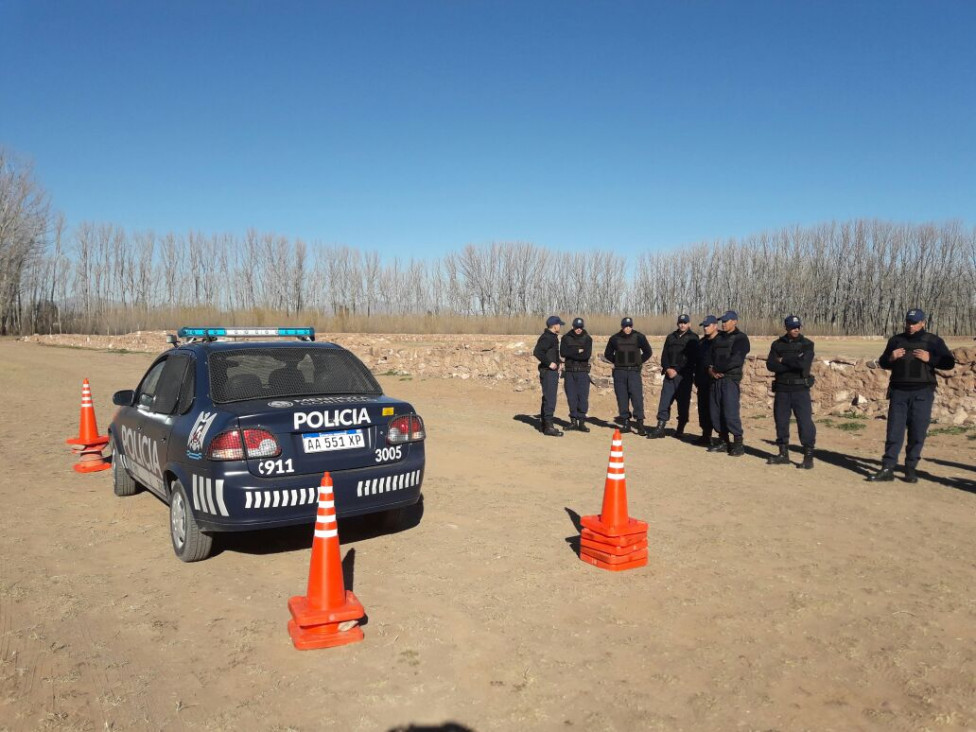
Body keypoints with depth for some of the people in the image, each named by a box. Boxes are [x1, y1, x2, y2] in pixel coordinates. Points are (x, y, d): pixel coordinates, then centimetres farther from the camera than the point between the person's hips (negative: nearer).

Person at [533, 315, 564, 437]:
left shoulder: (552, 337, 16)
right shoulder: (547, 338, -15)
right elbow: (537, 352, -27)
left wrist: (556, 364, 13)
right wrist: (549, 363, -23)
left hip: (552, 371, 11)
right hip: (548, 372, -11)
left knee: (547, 399, 15)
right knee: (550, 399, -10)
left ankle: (545, 425, 23)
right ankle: (548, 427, -8)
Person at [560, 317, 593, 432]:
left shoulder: (587, 338, 2)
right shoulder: (566, 338, 6)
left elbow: (587, 355, -12)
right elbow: (563, 352, -9)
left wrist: (571, 354, -11)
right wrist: (578, 351, -12)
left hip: (582, 372, -1)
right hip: (569, 371, 1)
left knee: (583, 397, -5)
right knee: (571, 397, 4)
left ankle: (581, 422, 0)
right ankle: (573, 421, 13)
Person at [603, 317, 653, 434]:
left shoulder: (639, 337, 0)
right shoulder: (615, 338, 4)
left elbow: (648, 352, 12)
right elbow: (607, 354, 17)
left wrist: (639, 362, 5)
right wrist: (616, 362, 8)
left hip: (634, 371, -2)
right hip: (619, 372, 2)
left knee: (637, 397, -10)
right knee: (622, 398, 3)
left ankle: (640, 423, -9)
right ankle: (625, 423, 11)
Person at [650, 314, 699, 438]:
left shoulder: (693, 338, 2)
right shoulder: (671, 337, 16)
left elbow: (692, 358, -6)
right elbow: (664, 355, 13)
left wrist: (677, 371, -11)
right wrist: (668, 368, -5)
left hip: (684, 375, -4)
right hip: (670, 374, 4)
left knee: (683, 402, 1)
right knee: (665, 400, -3)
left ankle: (680, 428, 12)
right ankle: (660, 427, -3)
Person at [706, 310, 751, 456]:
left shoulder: (741, 338, -3)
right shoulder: (718, 338, 20)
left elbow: (735, 359, -14)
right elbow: (710, 355, 14)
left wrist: (717, 369, -10)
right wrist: (710, 369, -5)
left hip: (730, 379, -7)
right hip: (716, 378, 7)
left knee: (730, 411, -12)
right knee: (716, 412, 6)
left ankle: (738, 443, -4)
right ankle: (723, 441, 15)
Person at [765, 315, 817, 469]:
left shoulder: (807, 344, -1)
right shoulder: (777, 344, 7)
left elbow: (803, 363, -17)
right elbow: (770, 365, -7)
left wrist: (783, 361, -6)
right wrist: (793, 363, -14)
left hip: (800, 389, -3)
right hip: (781, 388, 4)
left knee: (805, 421, -8)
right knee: (781, 421, 9)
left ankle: (808, 456, -1)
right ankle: (783, 454, 21)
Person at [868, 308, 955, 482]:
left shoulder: (934, 341, 5)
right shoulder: (895, 340, 13)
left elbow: (949, 363, 2)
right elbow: (882, 363, 18)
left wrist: (930, 358, -14)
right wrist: (890, 358, -4)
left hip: (922, 393, -2)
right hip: (898, 391, 2)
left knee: (917, 432, 0)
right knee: (894, 431, -1)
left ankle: (911, 469, 11)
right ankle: (887, 469, -2)